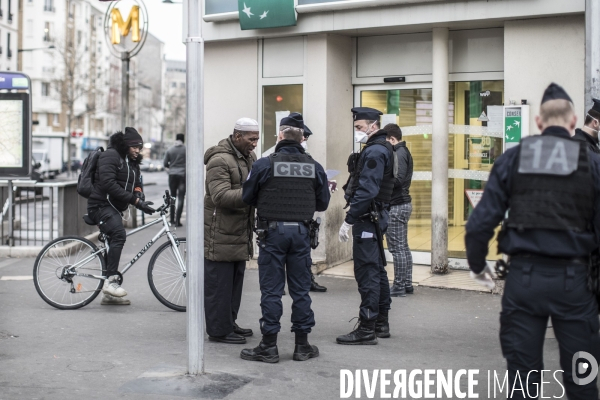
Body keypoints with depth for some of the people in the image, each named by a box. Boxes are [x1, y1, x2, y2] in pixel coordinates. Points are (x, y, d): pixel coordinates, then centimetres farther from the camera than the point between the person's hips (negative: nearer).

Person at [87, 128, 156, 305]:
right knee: (119, 234, -32)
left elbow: (136, 184, 13)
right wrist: (135, 200, -25)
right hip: (102, 206, -10)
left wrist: (139, 195, -13)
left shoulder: (132, 162, 17)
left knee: (114, 244, 12)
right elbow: (108, 184, -23)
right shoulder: (110, 156, -11)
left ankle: (109, 295, 20)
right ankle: (111, 280, -32)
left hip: (115, 209, 10)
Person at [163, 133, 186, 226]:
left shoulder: (170, 150, 2)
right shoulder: (186, 149, -5)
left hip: (172, 175, 3)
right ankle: (177, 220, -9)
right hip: (183, 175, -3)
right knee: (181, 198, -2)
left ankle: (172, 220, 16)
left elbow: (165, 163, 4)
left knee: (172, 196, 14)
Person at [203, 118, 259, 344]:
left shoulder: (249, 157, 14)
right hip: (220, 234, -9)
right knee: (219, 283, -3)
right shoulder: (219, 160, -16)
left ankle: (229, 324, 27)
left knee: (235, 282, 16)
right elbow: (221, 196, -25)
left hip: (240, 232, 10)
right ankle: (218, 330, 5)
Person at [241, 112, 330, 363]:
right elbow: (323, 203, 7)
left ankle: (269, 346, 8)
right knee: (301, 290, 10)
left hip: (272, 232, -3)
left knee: (271, 290, 3)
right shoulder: (314, 167, 1)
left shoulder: (264, 164, -8)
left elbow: (247, 198, -1)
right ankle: (302, 345, 16)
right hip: (301, 232, 3)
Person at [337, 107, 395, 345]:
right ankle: (381, 323, 25)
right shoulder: (381, 149, 16)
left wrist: (349, 220, -21)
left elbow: (366, 191, -23)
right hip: (376, 217, 11)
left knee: (367, 273, -8)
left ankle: (366, 329, -5)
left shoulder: (374, 152, -16)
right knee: (377, 271, 16)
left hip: (367, 218, -11)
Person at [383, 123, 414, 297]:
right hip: (403, 203, 10)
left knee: (397, 248, -5)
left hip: (396, 206, -10)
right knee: (403, 247, 15)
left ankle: (399, 287, 0)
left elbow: (398, 179, -26)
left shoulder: (398, 154, -15)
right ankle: (407, 284, 21)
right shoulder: (404, 152, 15)